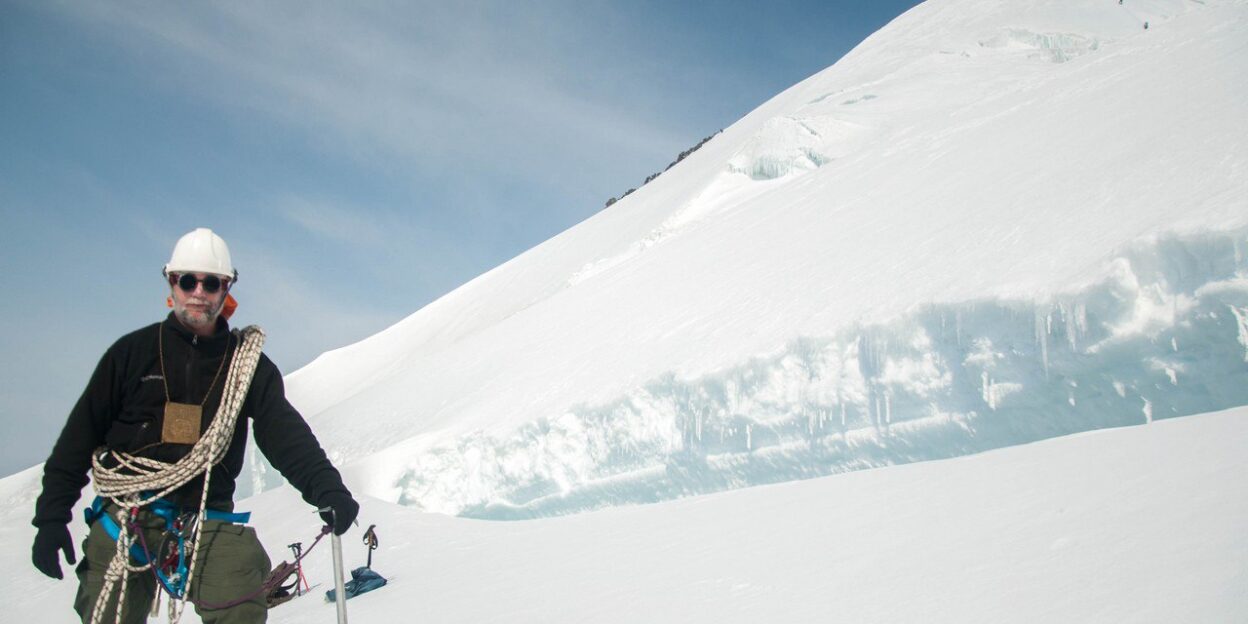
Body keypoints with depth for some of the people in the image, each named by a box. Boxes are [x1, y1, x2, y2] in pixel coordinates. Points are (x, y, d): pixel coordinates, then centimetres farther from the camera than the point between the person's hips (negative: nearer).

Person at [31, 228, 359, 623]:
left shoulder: (248, 363, 6)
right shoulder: (133, 351, 5)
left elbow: (287, 435, -3)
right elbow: (80, 435, 8)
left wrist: (327, 489, -20)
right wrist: (52, 516, 3)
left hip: (207, 520, 0)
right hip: (124, 516, 1)